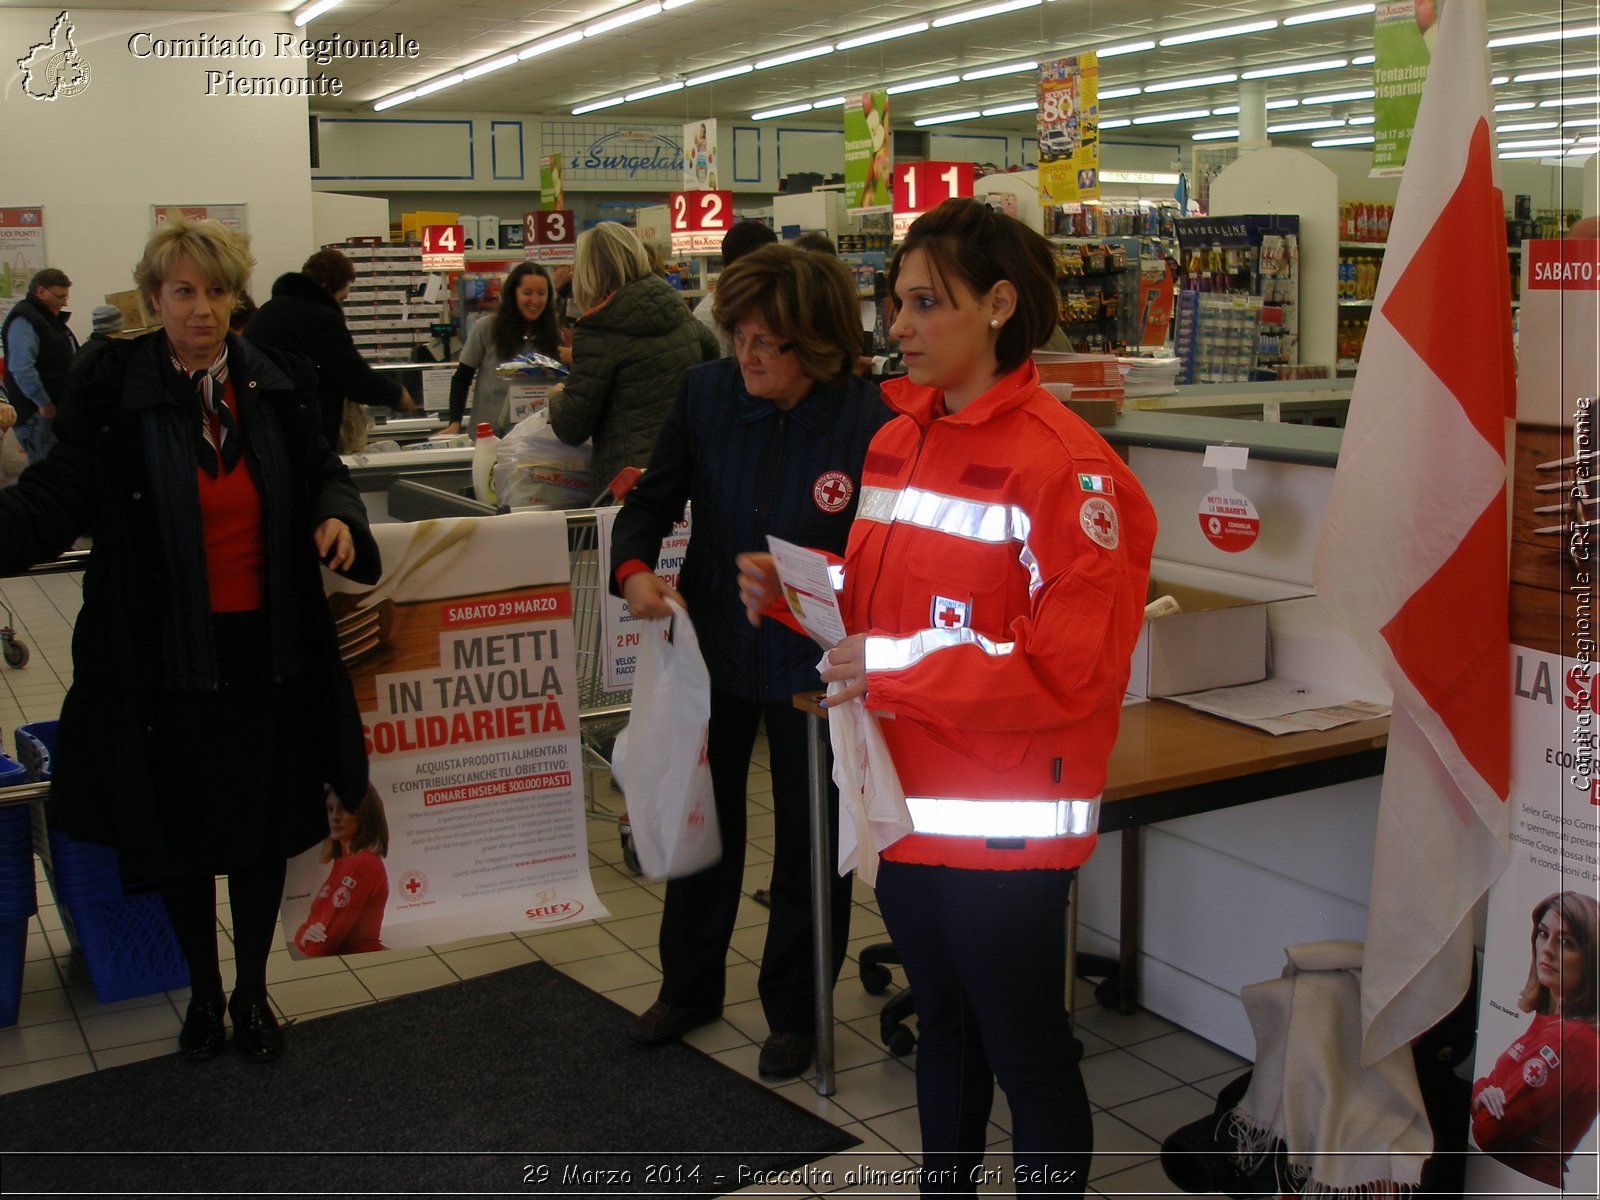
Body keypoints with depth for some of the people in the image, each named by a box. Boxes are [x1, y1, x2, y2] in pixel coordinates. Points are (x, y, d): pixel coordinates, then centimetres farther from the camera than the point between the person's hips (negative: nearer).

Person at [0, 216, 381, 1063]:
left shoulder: (278, 384, 1)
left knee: (263, 829, 13)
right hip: (168, 661, -2)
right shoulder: (113, 393, -7)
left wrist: (337, 515, -10)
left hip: (267, 653, 2)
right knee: (178, 832, 12)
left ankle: (253, 993, 33)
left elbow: (321, 472, 13)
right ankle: (204, 993, 35)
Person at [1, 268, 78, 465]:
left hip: (57, 409, 10)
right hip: (37, 414, -10)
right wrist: (44, 403, -21)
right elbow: (22, 368, -24)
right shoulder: (24, 319, -13)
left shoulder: (51, 318, 19)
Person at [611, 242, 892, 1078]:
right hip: (714, 647, 4)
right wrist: (634, 570, -19)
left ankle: (794, 1009, 33)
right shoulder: (707, 393, -8)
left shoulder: (869, 421, -18)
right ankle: (690, 986, 42)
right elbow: (654, 498, -1)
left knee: (809, 839, 12)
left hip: (810, 662, -3)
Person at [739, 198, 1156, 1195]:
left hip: (1006, 828, -8)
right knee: (942, 1026, 25)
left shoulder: (1063, 464, -18)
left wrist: (897, 669, -25)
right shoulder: (899, 440, 8)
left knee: (1026, 1055, 10)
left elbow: (1072, 665, -24)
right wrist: (799, 593, -4)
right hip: (908, 804, 8)